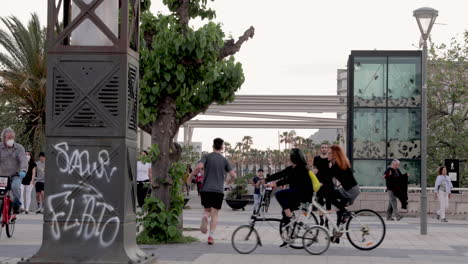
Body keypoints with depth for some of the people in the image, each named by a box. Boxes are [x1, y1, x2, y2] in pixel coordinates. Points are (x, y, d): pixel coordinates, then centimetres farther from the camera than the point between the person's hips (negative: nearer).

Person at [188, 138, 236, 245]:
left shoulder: (207, 157, 3)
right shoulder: (224, 160, 7)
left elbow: (199, 166, -16)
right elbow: (233, 175, 2)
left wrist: (190, 176, -1)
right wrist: (231, 180, 24)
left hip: (206, 189, 0)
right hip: (218, 190, 0)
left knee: (207, 211, 15)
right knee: (214, 214, 4)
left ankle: (205, 217, -19)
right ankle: (211, 236, -6)